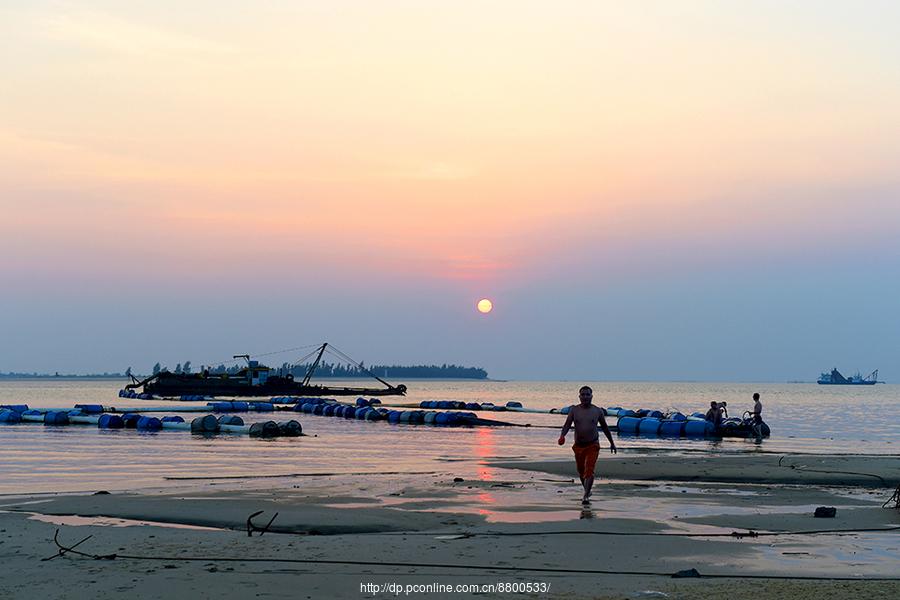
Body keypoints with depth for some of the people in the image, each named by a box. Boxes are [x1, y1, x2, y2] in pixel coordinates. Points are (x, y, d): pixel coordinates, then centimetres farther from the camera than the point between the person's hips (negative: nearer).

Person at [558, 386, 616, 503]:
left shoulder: (598, 411, -1)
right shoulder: (574, 410, -1)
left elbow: (604, 427, 10)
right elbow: (567, 424, -9)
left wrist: (612, 443, 17)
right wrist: (562, 436, -29)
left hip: (592, 445, -2)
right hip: (578, 445, 2)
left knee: (589, 471, -16)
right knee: (581, 471, 15)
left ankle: (586, 496, -19)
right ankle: (587, 491, 38)